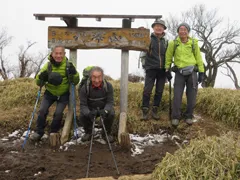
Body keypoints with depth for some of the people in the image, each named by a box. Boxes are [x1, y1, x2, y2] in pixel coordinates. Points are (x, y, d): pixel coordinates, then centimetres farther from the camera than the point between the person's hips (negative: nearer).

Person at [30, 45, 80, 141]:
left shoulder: (68, 65, -14)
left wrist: (74, 73, -29)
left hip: (64, 94, -1)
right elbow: (39, 83, -5)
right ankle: (39, 132, 7)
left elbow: (75, 82, -8)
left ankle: (54, 132, 13)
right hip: (50, 93, 1)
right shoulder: (48, 65, -11)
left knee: (58, 113, -11)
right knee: (42, 110, -11)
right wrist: (41, 77, -28)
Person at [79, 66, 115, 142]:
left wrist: (105, 111, -38)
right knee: (82, 115, -29)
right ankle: (88, 132, 4)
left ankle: (106, 133, -1)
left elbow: (110, 102, -15)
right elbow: (83, 105, -18)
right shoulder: (84, 87, -19)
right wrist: (88, 113, -41)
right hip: (90, 110, 0)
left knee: (111, 114, -30)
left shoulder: (108, 86, -17)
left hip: (104, 109, 0)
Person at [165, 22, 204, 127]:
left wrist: (201, 72, 1)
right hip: (179, 73, -1)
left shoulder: (193, 43, 0)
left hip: (192, 72, 1)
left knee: (191, 96, 4)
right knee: (177, 96, -4)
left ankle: (188, 116, 19)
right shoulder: (173, 43, -2)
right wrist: (167, 69, 8)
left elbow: (198, 58, 4)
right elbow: (168, 57, 7)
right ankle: (175, 117, 7)